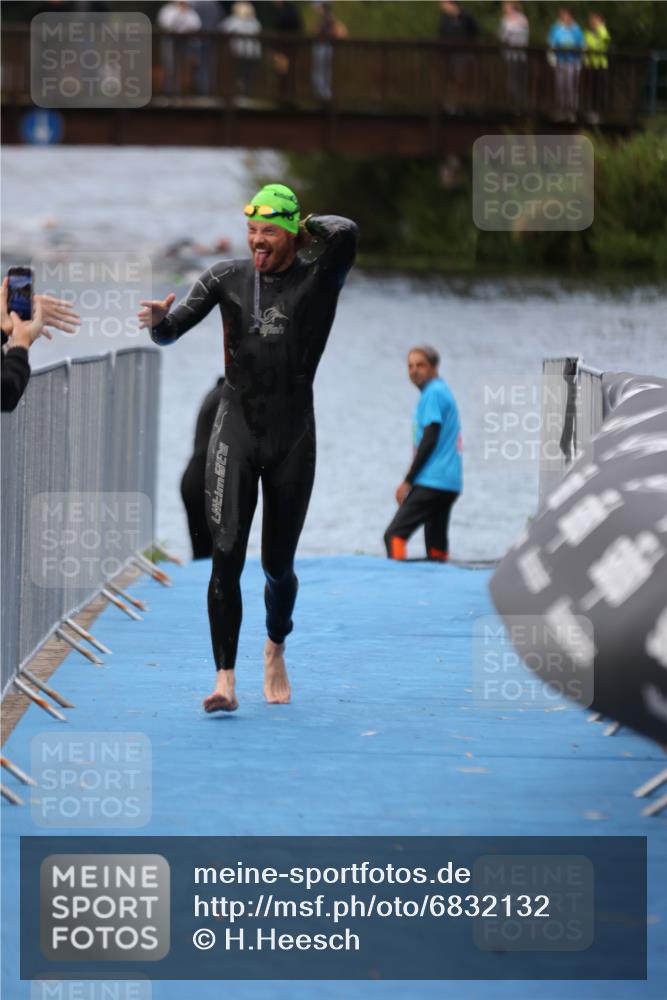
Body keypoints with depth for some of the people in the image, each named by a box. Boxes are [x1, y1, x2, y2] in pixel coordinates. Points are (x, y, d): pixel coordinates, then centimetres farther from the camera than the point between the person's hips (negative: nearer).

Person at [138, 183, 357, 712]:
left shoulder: (318, 280, -1)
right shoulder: (228, 277, 6)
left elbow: (345, 232, -22)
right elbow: (173, 329, 2)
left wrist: (308, 225, -2)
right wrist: (160, 320, -21)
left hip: (292, 440, -1)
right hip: (236, 435, 1)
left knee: (278, 565, 9)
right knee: (226, 557, -13)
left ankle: (275, 651, 38)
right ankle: (225, 679, -15)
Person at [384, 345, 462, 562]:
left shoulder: (433, 393, -8)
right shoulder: (444, 391, 20)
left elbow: (429, 439, -14)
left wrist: (408, 482, -11)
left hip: (431, 482, -10)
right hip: (450, 484, 10)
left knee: (394, 534, -13)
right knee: (436, 542, 8)